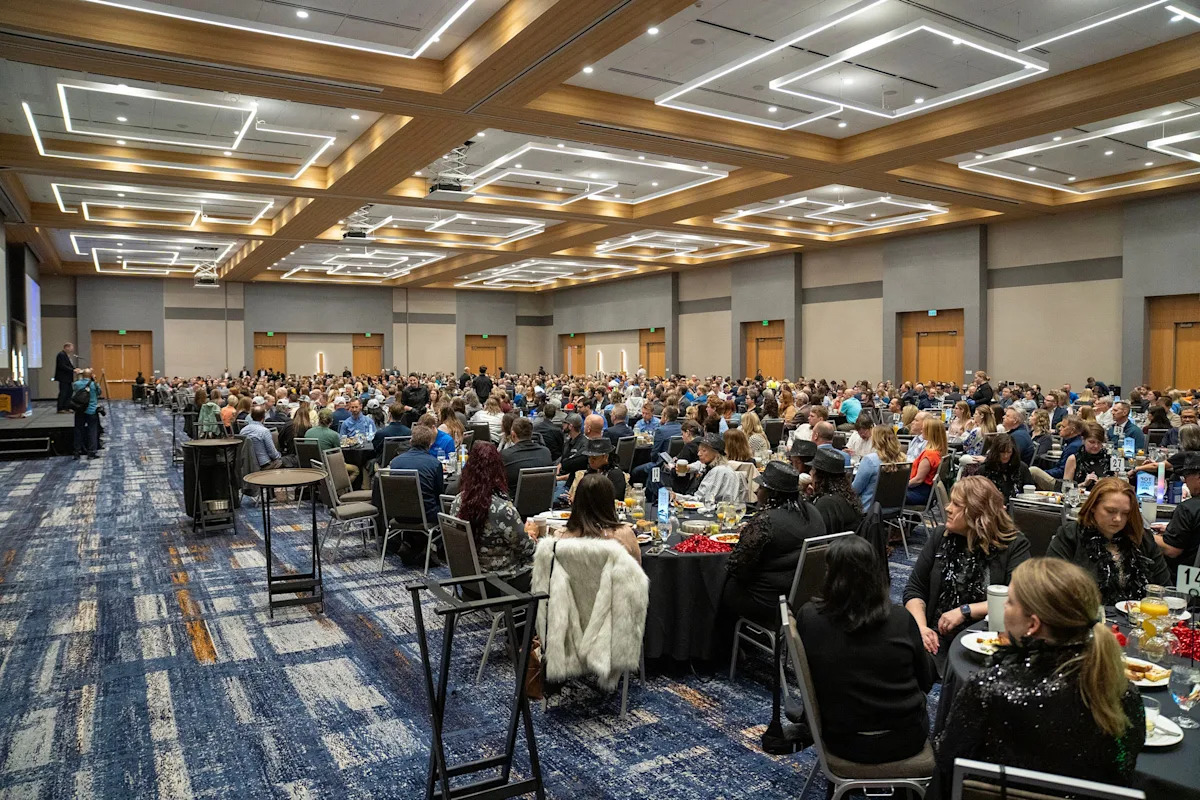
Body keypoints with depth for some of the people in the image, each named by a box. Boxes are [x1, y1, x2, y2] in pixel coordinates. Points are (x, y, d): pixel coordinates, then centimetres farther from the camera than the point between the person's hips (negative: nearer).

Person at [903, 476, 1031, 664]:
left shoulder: (1014, 545, -2)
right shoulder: (940, 537, 9)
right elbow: (914, 589, 6)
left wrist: (965, 611, -15)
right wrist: (922, 628, -10)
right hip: (938, 636, 3)